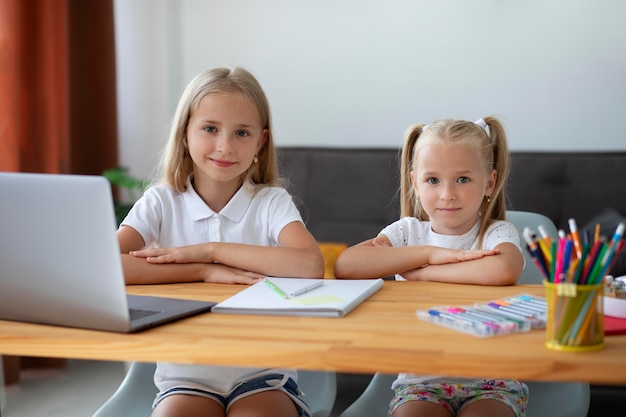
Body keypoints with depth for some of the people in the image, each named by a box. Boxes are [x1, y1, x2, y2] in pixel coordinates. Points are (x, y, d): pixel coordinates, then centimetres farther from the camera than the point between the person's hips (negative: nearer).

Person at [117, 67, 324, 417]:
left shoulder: (272, 202, 0)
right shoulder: (162, 202, 2)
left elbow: (310, 266, -22)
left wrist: (210, 250, -17)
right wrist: (205, 271, -19)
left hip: (263, 372, 0)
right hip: (186, 374, 0)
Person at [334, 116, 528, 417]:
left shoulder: (498, 233, -2)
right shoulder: (408, 231, 4)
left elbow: (503, 271, -30)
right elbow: (344, 266, -15)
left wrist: (417, 272, -20)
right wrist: (429, 253, -20)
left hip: (491, 378, -1)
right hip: (420, 377, 2)